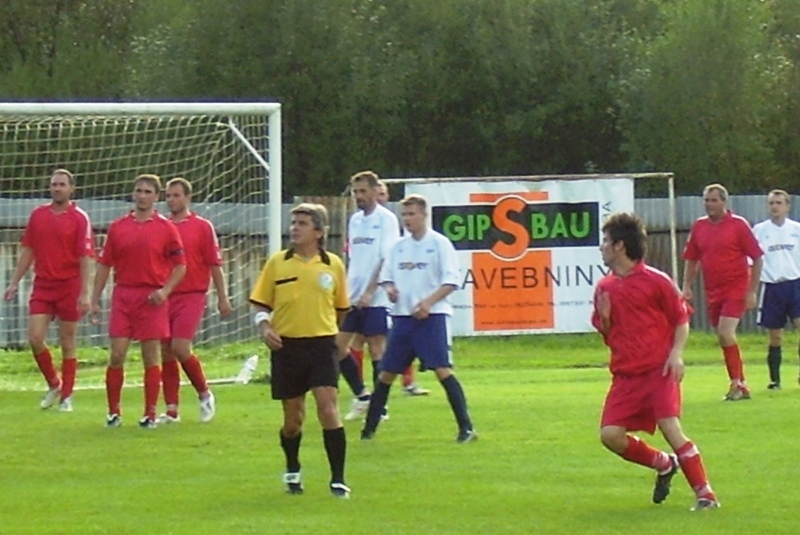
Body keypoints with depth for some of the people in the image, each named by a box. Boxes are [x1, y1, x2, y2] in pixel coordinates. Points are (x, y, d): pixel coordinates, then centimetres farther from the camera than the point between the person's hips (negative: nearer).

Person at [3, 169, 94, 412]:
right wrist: (15, 282, 9)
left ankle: (66, 396, 12)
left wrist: (84, 293, -16)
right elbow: (28, 251, 14)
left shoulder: (79, 219, -5)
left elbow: (85, 258, -9)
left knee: (67, 343, 2)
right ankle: (54, 384, 16)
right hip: (42, 285, 4)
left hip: (69, 287, -4)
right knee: (35, 338, -5)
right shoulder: (38, 215, 8)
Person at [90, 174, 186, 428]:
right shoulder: (117, 227, 8)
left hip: (152, 298, -2)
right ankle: (114, 412, 6)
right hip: (123, 295, 2)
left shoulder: (166, 228, 2)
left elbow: (180, 266, 4)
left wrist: (165, 290, -11)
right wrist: (95, 300, 7)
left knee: (151, 357, 0)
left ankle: (150, 414, 6)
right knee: (116, 355, -3)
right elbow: (104, 264, 11)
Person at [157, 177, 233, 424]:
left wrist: (222, 297, -1)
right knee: (166, 352, 3)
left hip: (191, 295, -4)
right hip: (165, 297, 4)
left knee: (180, 348, -15)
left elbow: (215, 264, 1)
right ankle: (171, 410, 8)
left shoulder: (202, 227, 1)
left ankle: (204, 393, 7)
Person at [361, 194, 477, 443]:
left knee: (443, 370, -15)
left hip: (431, 316, -6)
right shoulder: (399, 247, 13)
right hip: (402, 316, 6)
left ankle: (466, 428, -13)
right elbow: (385, 276, 18)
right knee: (387, 372, 7)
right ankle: (369, 428, 16)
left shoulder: (439, 244, -3)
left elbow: (451, 281, -8)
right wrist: (389, 289, -5)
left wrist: (428, 302, -19)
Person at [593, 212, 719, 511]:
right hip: (625, 374, 6)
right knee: (610, 435, -8)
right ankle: (663, 464, 17)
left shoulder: (655, 281, -5)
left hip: (659, 370, -5)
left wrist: (676, 354, -13)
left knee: (670, 427, -18)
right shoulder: (604, 287, 11)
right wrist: (604, 318, -3)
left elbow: (682, 320, 1)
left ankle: (705, 494, -11)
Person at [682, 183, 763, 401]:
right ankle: (740, 385, 16)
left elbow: (757, 258, -4)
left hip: (736, 289, -5)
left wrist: (751, 291, -9)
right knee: (724, 337, 7)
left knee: (725, 333, -19)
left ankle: (736, 382, -11)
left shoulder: (738, 225, -6)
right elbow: (692, 260, 16)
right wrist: (687, 286, 4)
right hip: (713, 291, 5)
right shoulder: (699, 226, 7)